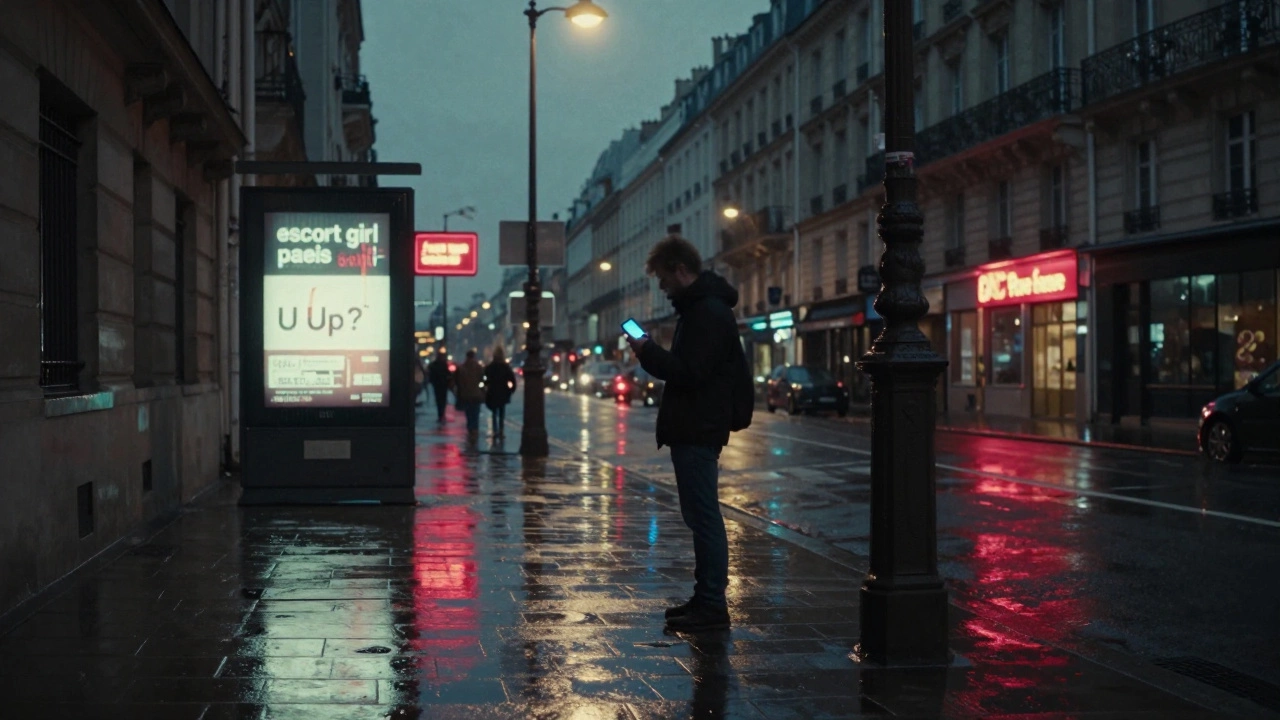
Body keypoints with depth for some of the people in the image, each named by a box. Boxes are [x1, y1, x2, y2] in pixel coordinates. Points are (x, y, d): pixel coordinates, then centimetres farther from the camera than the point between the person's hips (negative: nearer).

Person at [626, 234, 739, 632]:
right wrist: (653, 353, 10)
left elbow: (689, 372, -22)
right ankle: (706, 598, 21)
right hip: (692, 430, 11)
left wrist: (649, 354, -13)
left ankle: (712, 606, -5)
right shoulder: (698, 307, 17)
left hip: (699, 432, -11)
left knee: (704, 516, -8)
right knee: (699, 515, 14)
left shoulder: (708, 312, -16)